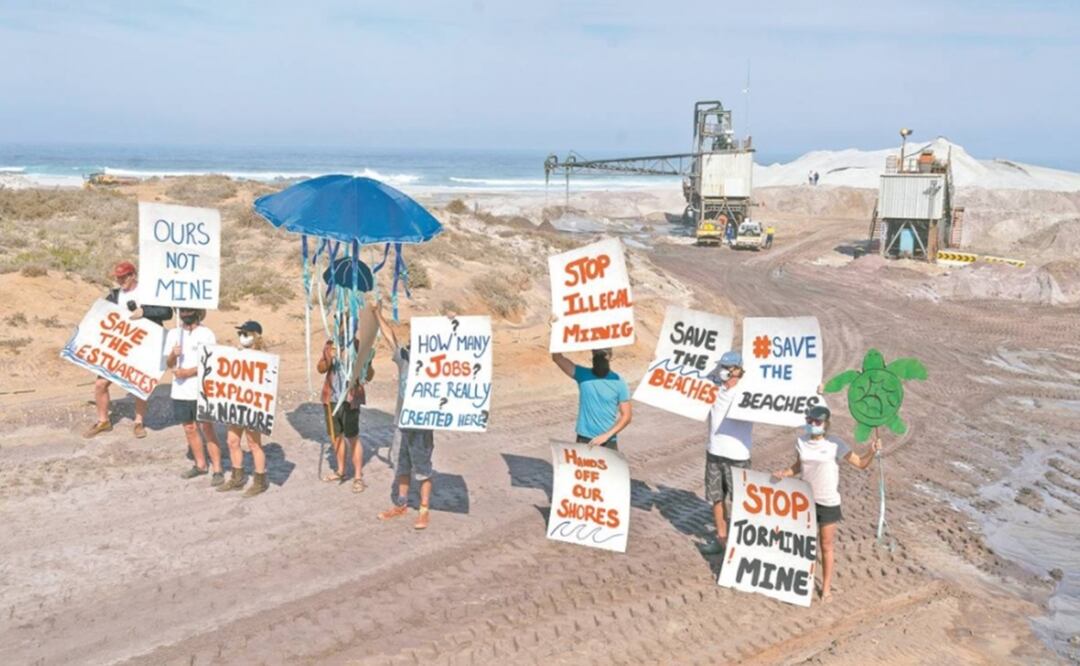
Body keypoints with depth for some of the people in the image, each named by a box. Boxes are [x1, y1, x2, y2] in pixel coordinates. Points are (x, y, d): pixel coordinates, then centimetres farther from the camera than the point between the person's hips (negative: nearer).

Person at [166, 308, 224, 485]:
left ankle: (217, 470, 0)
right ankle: (200, 465, 27)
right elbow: (169, 364, 4)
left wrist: (187, 372, -17)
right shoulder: (173, 334, 8)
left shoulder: (207, 334, -6)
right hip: (180, 391, 5)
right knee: (189, 429, 13)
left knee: (207, 429, -4)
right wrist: (173, 355, -17)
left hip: (202, 391, -5)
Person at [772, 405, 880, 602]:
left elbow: (861, 463, -11)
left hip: (828, 503, -3)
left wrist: (872, 451, -29)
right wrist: (784, 473, -7)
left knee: (826, 546, 7)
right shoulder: (801, 441, -1)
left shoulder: (834, 445, -13)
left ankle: (826, 587, 21)